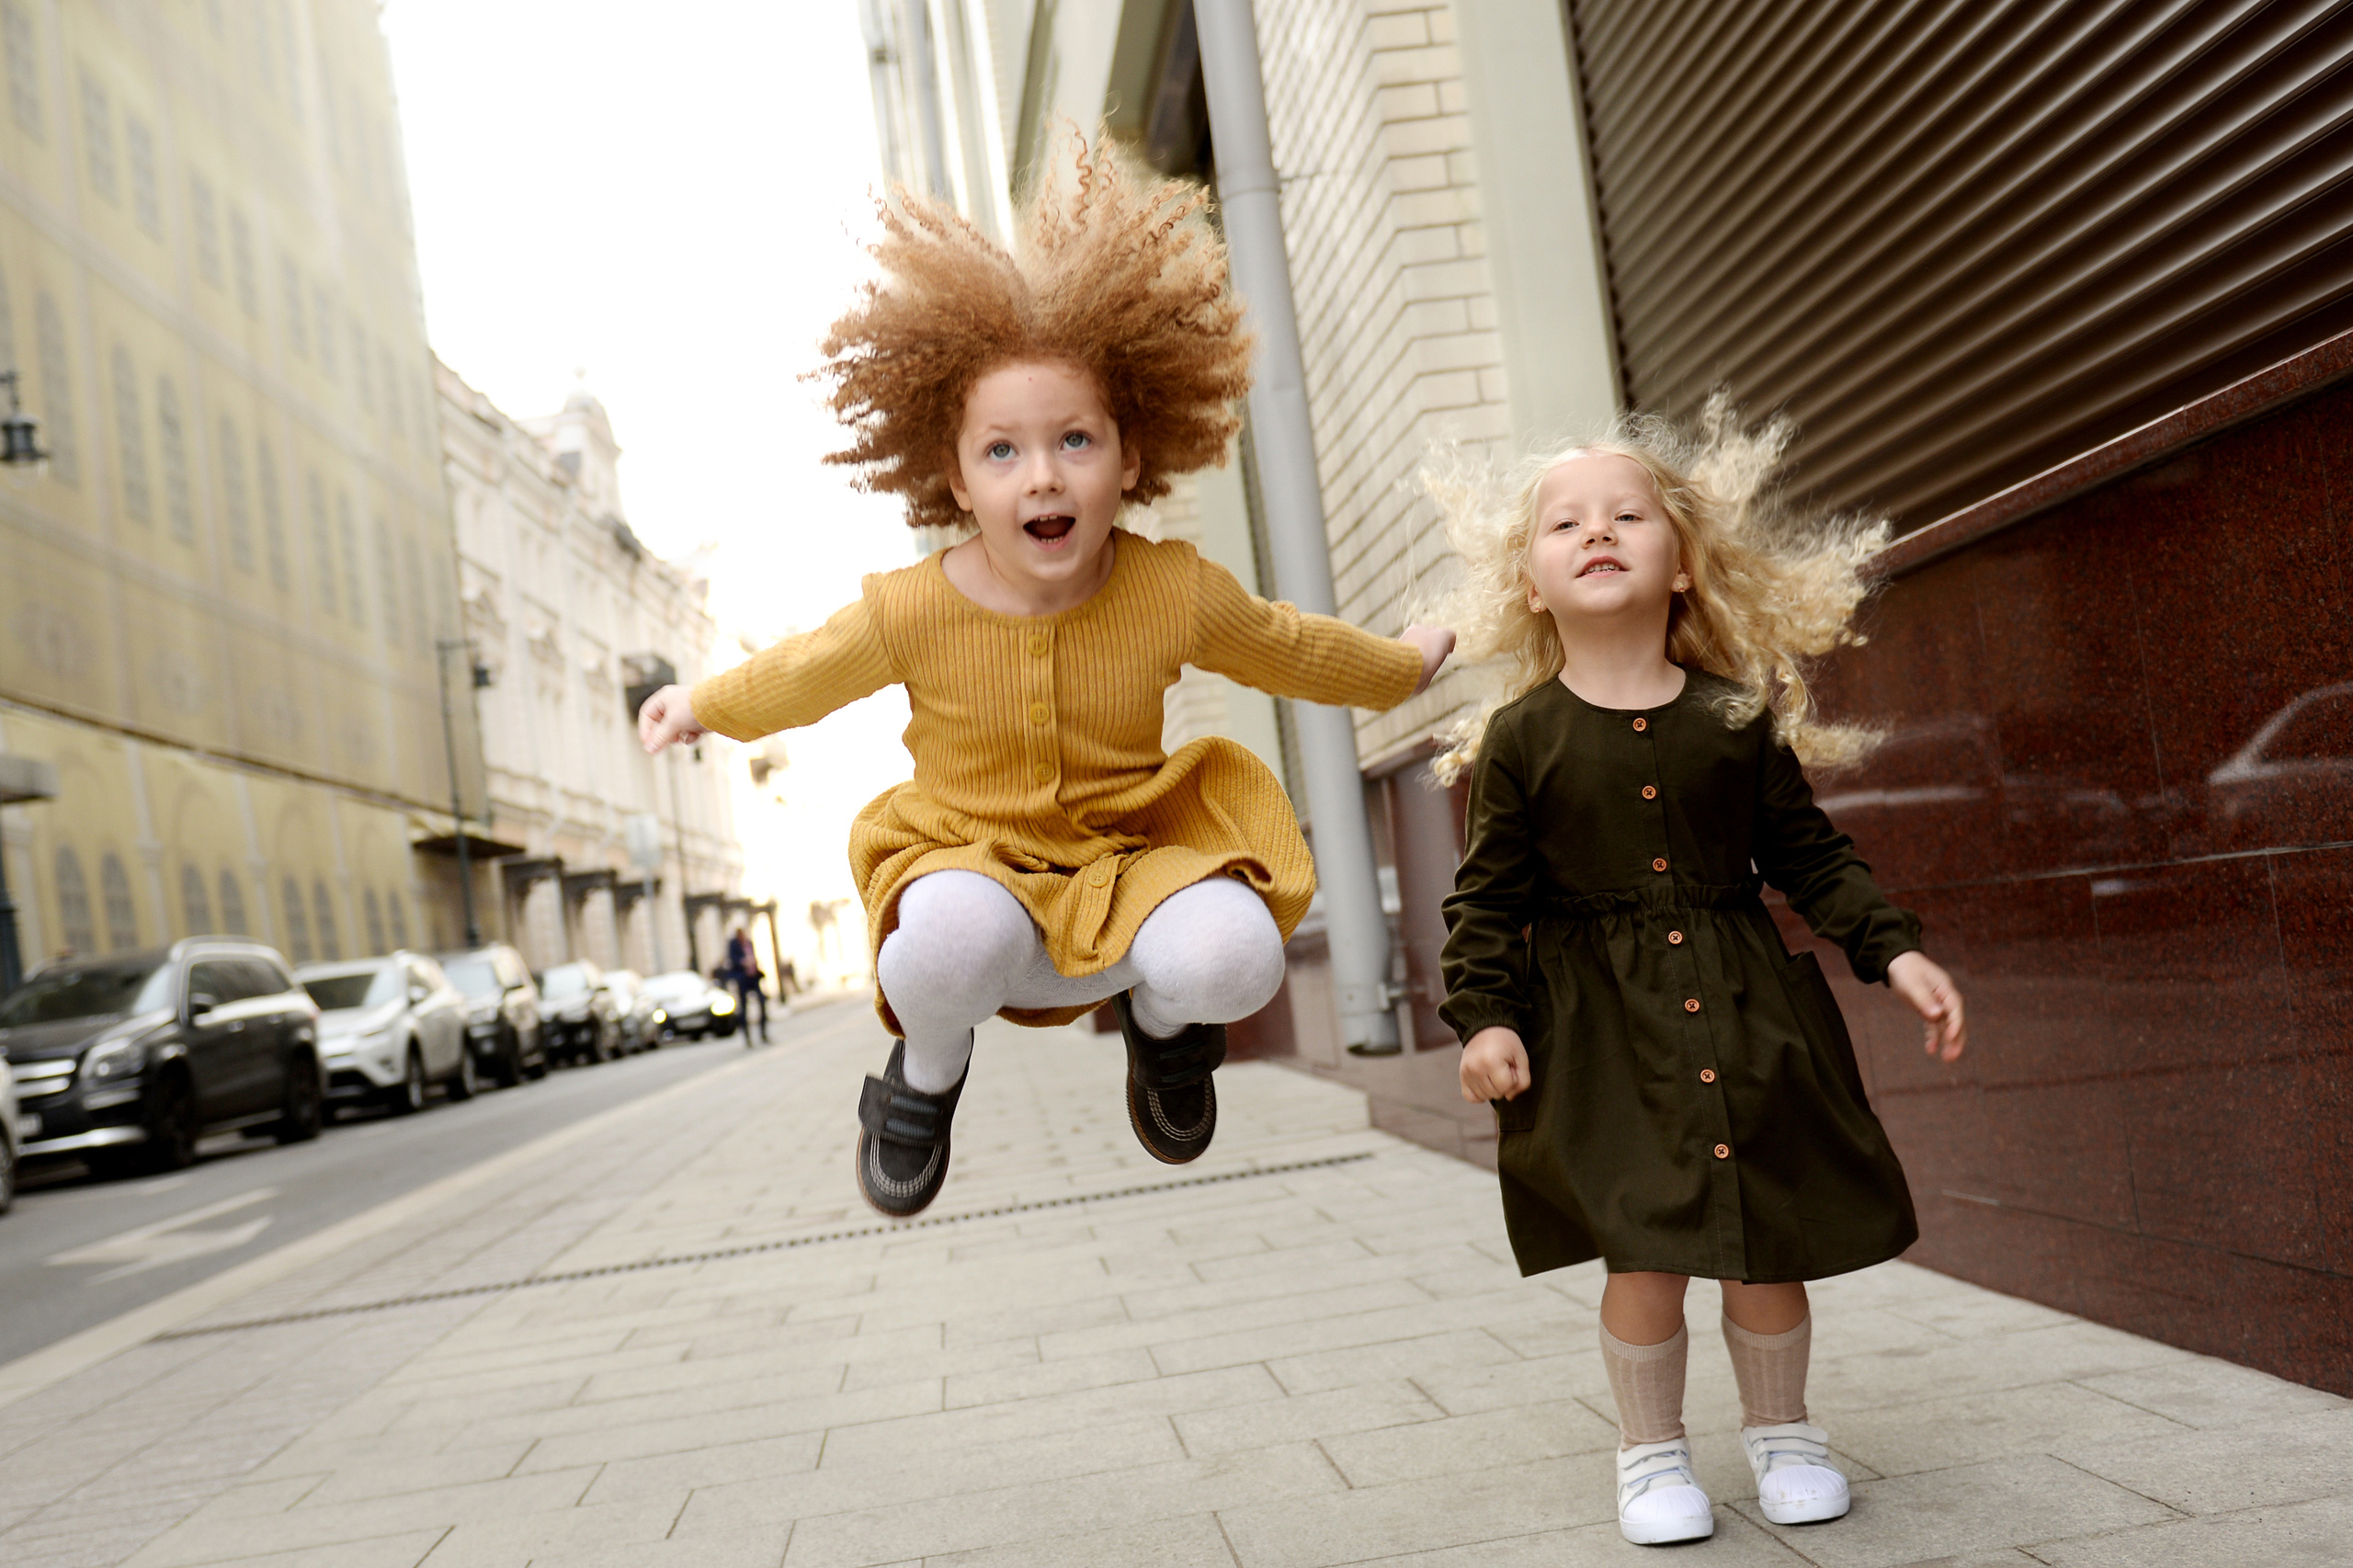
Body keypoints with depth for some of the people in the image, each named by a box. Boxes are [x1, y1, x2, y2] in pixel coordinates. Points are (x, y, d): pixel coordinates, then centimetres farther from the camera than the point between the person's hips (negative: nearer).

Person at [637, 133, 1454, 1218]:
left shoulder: (1174, 593, -12)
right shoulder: (914, 612, -17)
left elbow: (1289, 648, 8)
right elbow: (806, 672, 4)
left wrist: (1403, 665, 23)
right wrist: (703, 708, 19)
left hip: (1130, 862, 2)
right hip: (969, 864, -1)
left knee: (1234, 953, -31)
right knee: (954, 936, -39)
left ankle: (1162, 1018, 9)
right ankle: (927, 1066, -1)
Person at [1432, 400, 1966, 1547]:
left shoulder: (1740, 714, 1)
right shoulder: (1522, 736, -4)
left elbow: (1808, 854, 7)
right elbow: (1489, 895, -1)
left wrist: (1892, 950, -2)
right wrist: (1482, 1014, -10)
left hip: (1748, 1007, 2)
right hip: (1602, 1023, -2)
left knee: (1769, 1241, 8)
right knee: (1646, 1250, -3)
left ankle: (1781, 1430, 32)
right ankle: (1651, 1453, 20)